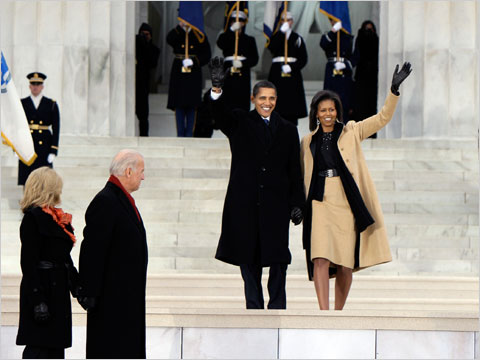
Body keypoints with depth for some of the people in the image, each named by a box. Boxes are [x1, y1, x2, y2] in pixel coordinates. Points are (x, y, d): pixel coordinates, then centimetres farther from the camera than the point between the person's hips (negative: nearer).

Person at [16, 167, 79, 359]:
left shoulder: (56, 217, 14)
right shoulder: (33, 217, -13)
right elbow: (28, 262, -17)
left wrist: (76, 285, 16)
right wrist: (38, 301, -21)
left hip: (58, 291, 9)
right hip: (42, 290, -9)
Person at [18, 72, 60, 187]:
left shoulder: (51, 104, 5)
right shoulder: (22, 104, 6)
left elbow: (56, 129, 3)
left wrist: (53, 151, -4)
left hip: (44, 147, 0)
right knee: (26, 181, 1)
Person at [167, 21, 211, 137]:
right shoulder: (177, 34, 6)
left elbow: (207, 55, 3)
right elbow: (169, 40, -18)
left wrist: (194, 61, -12)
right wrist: (180, 27, -25)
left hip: (194, 74, -1)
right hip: (178, 74, 1)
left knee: (191, 105, 0)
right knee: (179, 105, 1)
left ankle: (189, 134, 5)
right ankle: (180, 133, 7)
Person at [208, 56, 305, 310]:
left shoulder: (288, 130, 12)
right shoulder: (240, 123, 7)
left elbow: (295, 171, 11)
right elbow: (220, 116, -15)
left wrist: (297, 203, 4)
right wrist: (217, 88, -34)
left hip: (276, 203, 1)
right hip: (245, 203, -1)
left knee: (278, 256, -1)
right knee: (248, 256, 2)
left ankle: (277, 308, 7)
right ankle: (254, 307, 11)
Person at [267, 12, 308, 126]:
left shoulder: (297, 38, 10)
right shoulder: (276, 36, 10)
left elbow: (303, 59, 6)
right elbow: (272, 48, -13)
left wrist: (292, 67, -10)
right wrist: (282, 32, -16)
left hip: (293, 74, 0)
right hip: (277, 74, 0)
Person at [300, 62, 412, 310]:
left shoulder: (351, 132, 10)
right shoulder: (308, 142, 14)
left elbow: (382, 118, 2)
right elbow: (303, 177, 20)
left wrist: (394, 91, -10)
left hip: (347, 204, 0)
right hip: (320, 204, 0)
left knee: (346, 264, 1)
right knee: (321, 257, -15)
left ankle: (338, 313, 14)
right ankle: (323, 314, -22)